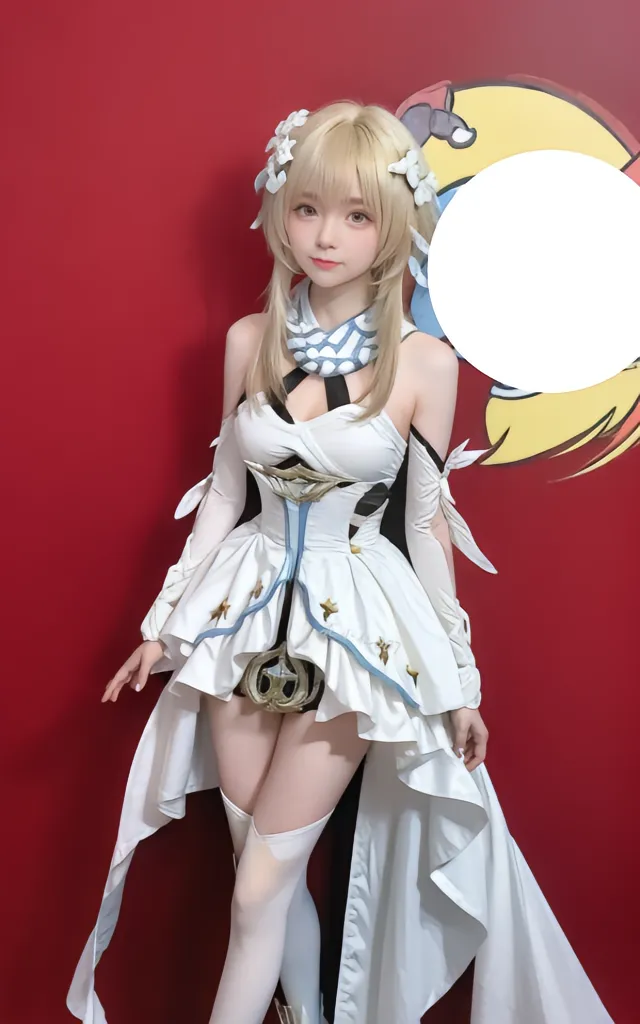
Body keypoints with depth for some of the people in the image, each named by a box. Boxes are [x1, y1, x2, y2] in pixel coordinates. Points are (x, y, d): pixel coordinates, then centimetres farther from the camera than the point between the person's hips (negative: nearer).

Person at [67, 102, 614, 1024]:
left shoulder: (423, 362, -9)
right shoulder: (250, 340, -1)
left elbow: (427, 521, -3)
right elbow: (224, 491, 6)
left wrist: (460, 680, 2)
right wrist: (166, 621, 9)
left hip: (356, 624, -3)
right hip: (248, 606, 3)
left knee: (262, 883, 3)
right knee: (263, 862, 14)